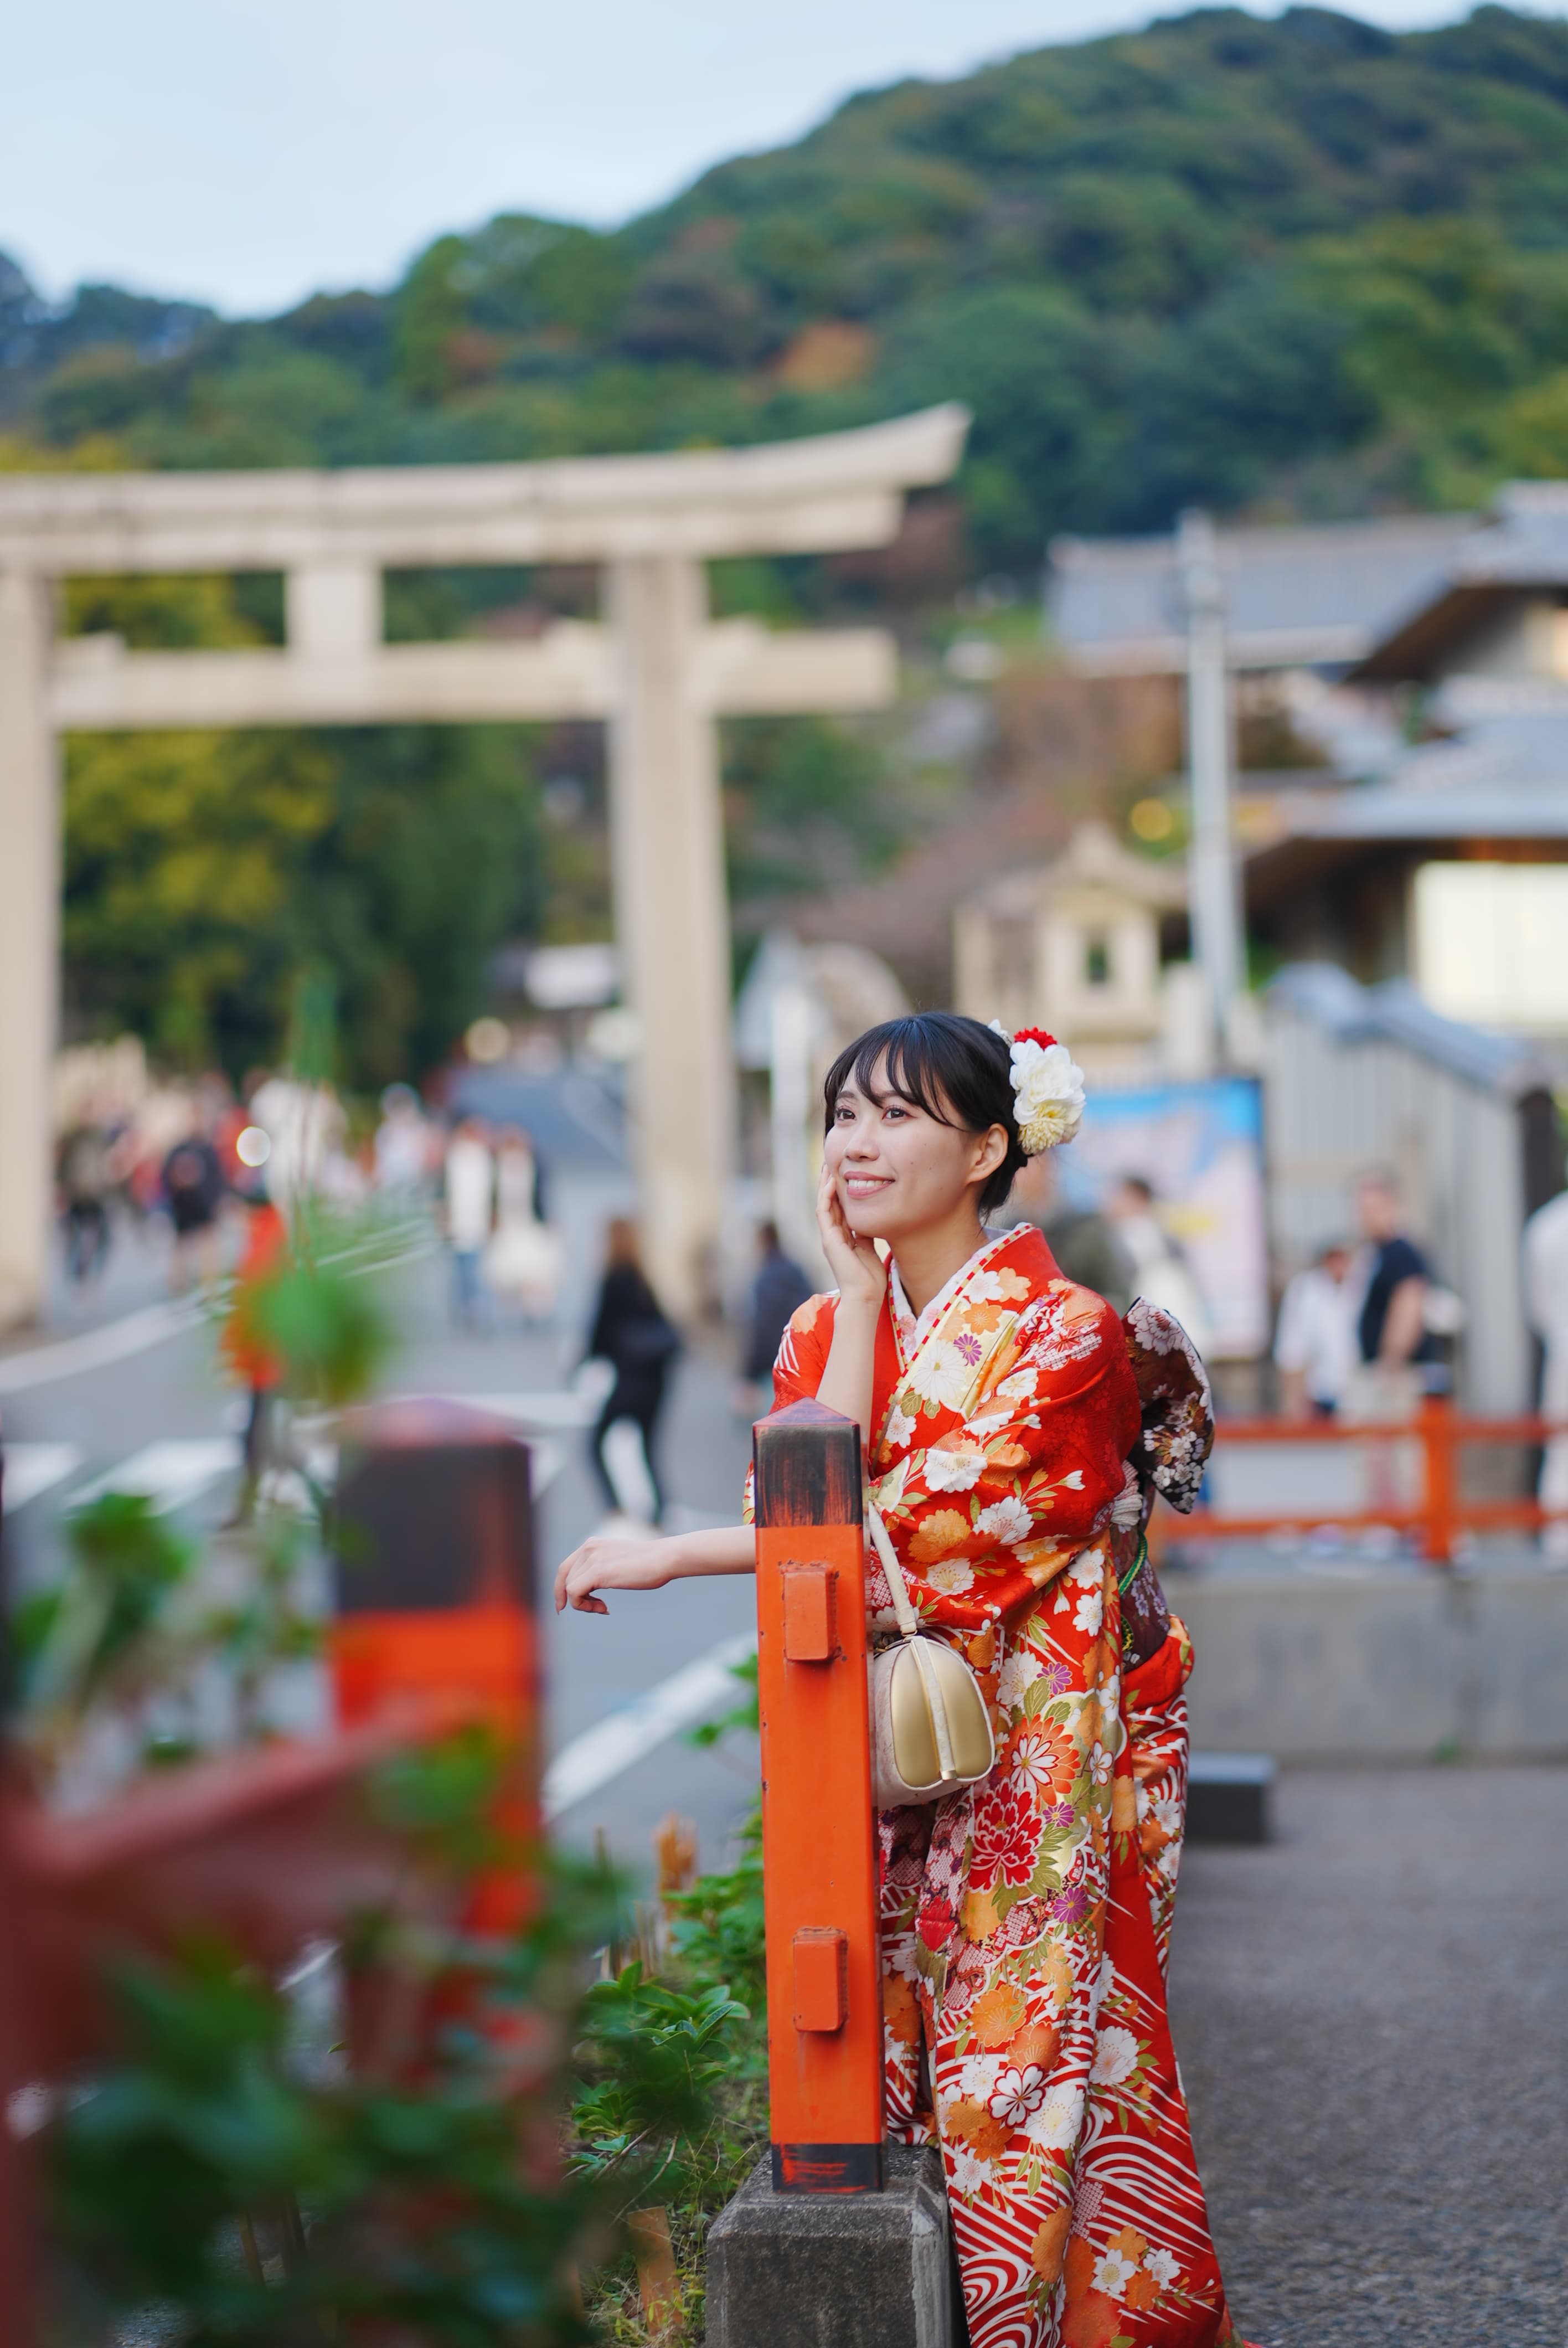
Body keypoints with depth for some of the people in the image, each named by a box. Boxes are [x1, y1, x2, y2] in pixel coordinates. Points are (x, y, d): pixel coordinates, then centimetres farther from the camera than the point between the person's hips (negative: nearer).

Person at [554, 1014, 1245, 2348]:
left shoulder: (1067, 1335, -10)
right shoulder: (825, 1329, 9)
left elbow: (917, 1526, -19)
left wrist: (668, 1557, -17)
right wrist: (862, 1303, -9)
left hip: (1033, 1773, -5)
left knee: (1022, 2077, -4)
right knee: (886, 2074, 3)